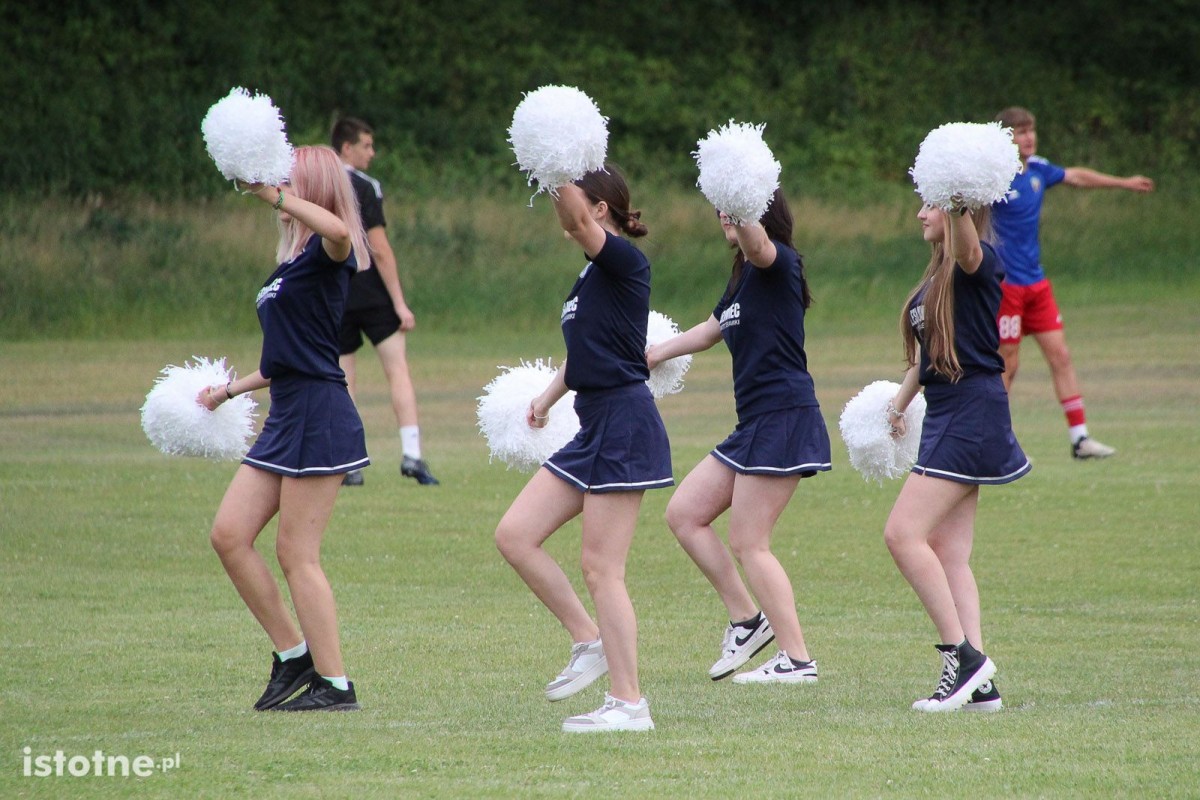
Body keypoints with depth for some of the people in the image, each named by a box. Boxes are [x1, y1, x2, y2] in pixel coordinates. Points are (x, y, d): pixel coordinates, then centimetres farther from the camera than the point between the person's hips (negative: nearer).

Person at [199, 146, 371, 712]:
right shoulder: (292, 263, 18)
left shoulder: (327, 253, -9)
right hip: (286, 418, 9)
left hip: (320, 416, -9)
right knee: (229, 534, 5)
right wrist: (229, 390, 29)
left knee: (297, 552, -6)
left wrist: (271, 195, -27)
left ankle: (335, 685, 0)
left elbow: (338, 230, -36)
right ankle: (292, 655, 14)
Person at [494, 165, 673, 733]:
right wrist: (548, 397, 30)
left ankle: (629, 703, -2)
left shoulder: (626, 262, -11)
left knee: (600, 566, -7)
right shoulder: (592, 275, 16)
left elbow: (580, 222, -29)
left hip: (625, 426, -9)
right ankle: (590, 643, 12)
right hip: (592, 429, 9)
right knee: (514, 536, 5)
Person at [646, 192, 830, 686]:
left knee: (749, 544, -9)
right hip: (755, 424, 10)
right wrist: (657, 353, 44)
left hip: (784, 419, -10)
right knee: (683, 514, 9)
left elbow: (756, 242, -35)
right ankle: (746, 619, 14)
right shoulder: (743, 278, 19)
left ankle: (797, 660, -6)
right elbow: (711, 330, 36)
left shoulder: (777, 262, -9)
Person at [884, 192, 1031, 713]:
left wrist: (959, 204, -51)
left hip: (972, 410, -10)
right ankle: (979, 684, 2)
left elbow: (966, 244, -34)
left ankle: (962, 655, -13)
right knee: (948, 553, 5)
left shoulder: (976, 264, -9)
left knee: (903, 534, -15)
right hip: (946, 415, 10)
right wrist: (898, 402, 33)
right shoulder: (937, 277, 18)